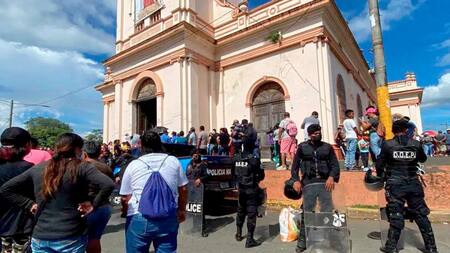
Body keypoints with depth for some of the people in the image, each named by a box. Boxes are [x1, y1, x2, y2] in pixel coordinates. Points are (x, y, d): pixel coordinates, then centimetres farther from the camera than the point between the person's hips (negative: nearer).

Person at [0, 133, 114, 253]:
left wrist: (30, 204, 9)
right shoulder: (82, 167, -12)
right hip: (71, 238, -4)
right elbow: (108, 185, -25)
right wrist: (94, 205, -12)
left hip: (40, 237, 4)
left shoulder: (37, 168, 4)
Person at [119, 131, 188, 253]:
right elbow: (183, 188, 11)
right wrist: (182, 210, 26)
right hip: (168, 218, 1)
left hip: (138, 219, 0)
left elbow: (126, 196, 8)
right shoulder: (173, 161, 5)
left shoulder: (133, 165, 3)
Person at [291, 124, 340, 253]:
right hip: (309, 184, -1)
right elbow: (295, 165, 5)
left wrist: (332, 177, -13)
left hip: (324, 183, 1)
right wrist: (296, 180, -7)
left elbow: (335, 164, 6)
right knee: (306, 213, 4)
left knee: (327, 213, 5)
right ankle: (302, 242, 16)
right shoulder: (302, 147, 6)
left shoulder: (327, 147, 10)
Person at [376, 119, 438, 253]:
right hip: (413, 184, 2)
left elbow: (379, 164, -3)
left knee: (396, 216, 5)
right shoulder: (416, 144, 0)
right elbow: (423, 159, 18)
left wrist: (381, 175, 16)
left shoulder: (387, 144, -7)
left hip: (395, 184, -2)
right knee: (421, 215, 14)